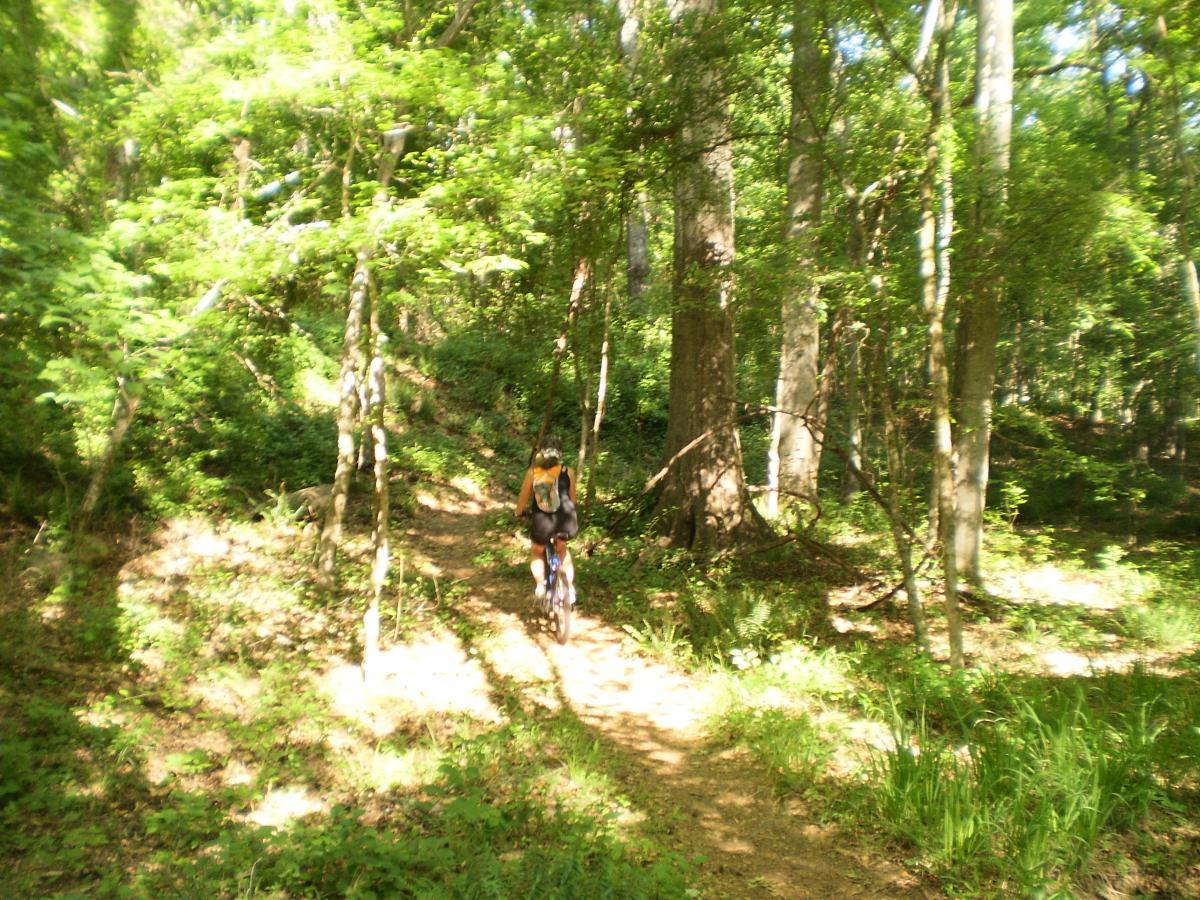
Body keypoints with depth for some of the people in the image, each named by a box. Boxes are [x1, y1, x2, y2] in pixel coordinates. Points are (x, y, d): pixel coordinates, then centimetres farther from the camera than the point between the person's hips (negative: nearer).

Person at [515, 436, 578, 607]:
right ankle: (570, 586, 23)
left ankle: (540, 585, 9)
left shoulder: (532, 472, 7)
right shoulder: (567, 472, 8)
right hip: (565, 518, 1)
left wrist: (519, 513, 33)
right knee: (562, 548, 32)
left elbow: (523, 496, 14)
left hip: (542, 520, -1)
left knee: (537, 551, 28)